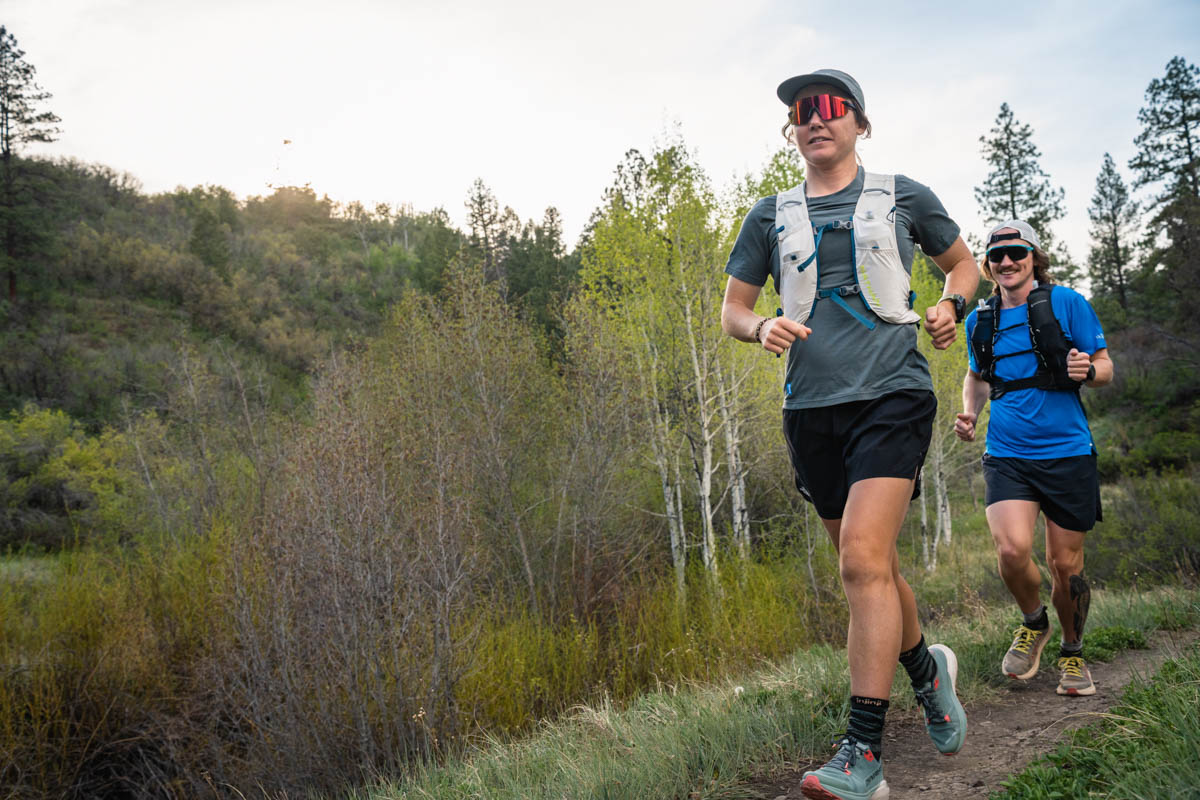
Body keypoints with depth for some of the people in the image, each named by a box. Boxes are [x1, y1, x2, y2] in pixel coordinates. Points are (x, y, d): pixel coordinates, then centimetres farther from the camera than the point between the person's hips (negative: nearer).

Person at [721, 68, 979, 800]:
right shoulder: (771, 215, 13)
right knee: (871, 565, 12)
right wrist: (762, 328, -7)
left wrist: (951, 307, -1)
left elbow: (962, 262, 21)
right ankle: (928, 670, 40)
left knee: (864, 557, -19)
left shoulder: (902, 197, 8)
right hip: (812, 408, 4)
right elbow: (733, 308, 16)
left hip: (892, 394, -4)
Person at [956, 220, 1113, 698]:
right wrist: (969, 412, 6)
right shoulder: (980, 321, 10)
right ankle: (1033, 623, 12)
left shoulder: (1065, 303, 0)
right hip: (1007, 455, 2)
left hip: (1067, 452, -2)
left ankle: (1072, 653, 29)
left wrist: (1087, 370, -20)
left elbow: (1105, 367, 4)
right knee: (1012, 549, -19)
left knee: (1066, 564, 4)